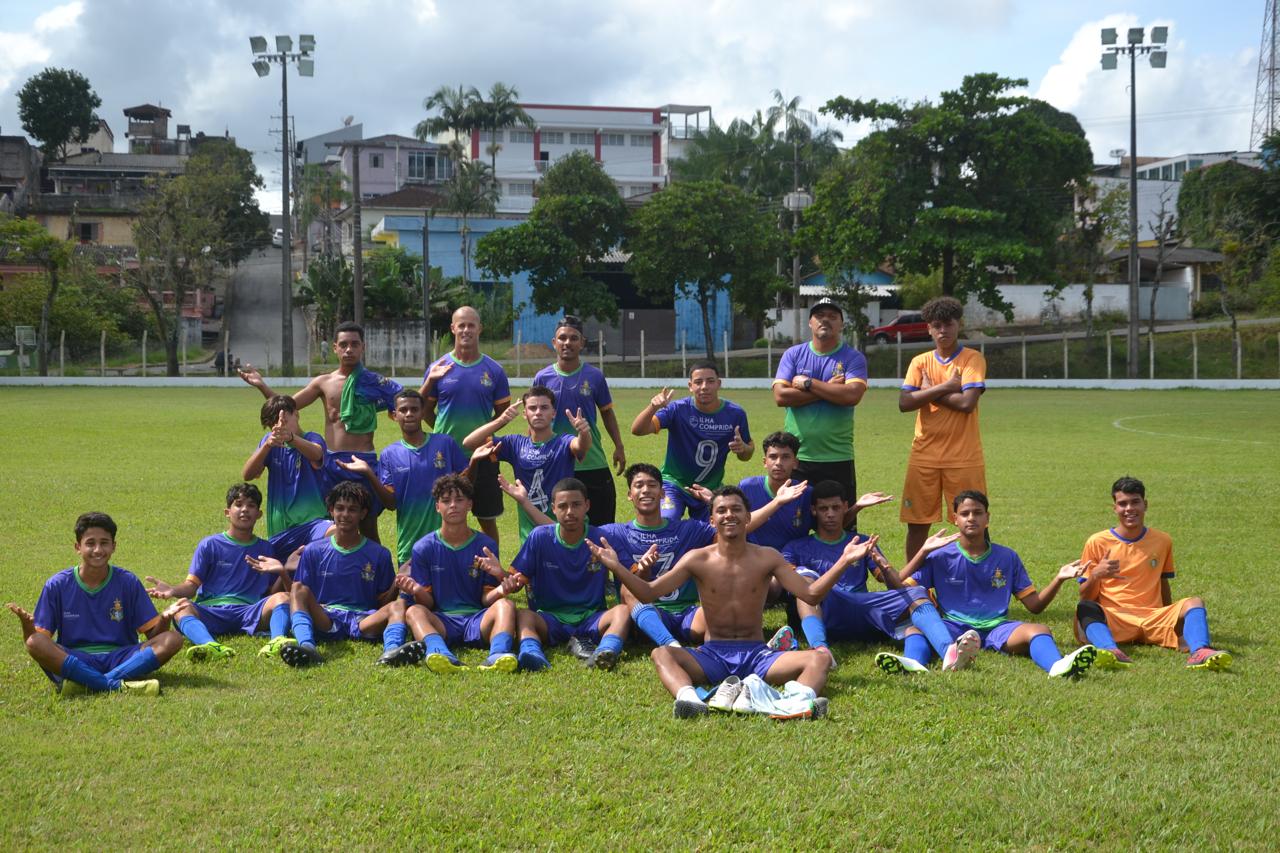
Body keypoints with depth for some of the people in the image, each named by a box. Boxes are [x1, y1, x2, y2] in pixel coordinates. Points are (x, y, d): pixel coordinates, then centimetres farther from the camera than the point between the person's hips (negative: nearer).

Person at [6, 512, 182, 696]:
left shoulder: (128, 582, 4)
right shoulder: (57, 585, 3)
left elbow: (153, 634, 4)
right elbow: (35, 640, 1)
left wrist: (165, 618, -18)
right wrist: (27, 624, -21)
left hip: (120, 659, 1)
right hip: (71, 661, -1)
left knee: (173, 639, -23)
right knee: (35, 643, -31)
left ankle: (83, 684, -32)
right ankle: (118, 685, -37)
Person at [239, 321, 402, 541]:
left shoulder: (374, 382, 1)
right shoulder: (324, 382, 8)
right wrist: (261, 385, -2)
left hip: (364, 463, -3)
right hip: (332, 463, 3)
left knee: (368, 528, 4)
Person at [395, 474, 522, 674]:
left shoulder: (486, 546, 9)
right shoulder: (423, 548, 8)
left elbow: (486, 598, 6)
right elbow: (428, 603, 6)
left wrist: (499, 591, -18)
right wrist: (418, 592, -19)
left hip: (478, 620, 1)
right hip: (441, 620, 0)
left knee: (505, 605, -28)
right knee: (414, 611, -30)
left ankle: (498, 656, -56)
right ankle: (442, 655, -60)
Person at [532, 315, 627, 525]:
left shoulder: (594, 376, 0)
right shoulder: (543, 377, 0)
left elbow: (607, 412, 11)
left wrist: (619, 447, 6)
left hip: (592, 463, 0)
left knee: (603, 524, 3)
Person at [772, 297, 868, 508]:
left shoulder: (853, 358, 3)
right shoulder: (793, 355, 8)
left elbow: (853, 395, -15)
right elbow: (780, 396, -7)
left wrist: (808, 383, -10)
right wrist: (828, 390, -9)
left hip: (838, 459, -1)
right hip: (796, 457, 1)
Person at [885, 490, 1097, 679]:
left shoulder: (1007, 558, 14)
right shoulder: (941, 557, 8)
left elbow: (1035, 605, 12)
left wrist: (1058, 579, -4)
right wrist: (923, 552, -7)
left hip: (996, 627, 1)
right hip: (952, 628, -1)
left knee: (1039, 630, -28)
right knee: (914, 629, -32)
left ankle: (1058, 667, -60)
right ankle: (912, 665, -66)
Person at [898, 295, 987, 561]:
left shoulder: (973, 359, -1)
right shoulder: (920, 362, 9)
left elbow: (967, 402, -16)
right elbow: (904, 403, -6)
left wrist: (929, 392, -5)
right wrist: (946, 387, -12)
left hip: (964, 457, -3)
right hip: (924, 456, 3)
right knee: (917, 524, 6)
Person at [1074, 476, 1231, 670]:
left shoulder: (1162, 541, 14)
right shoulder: (1097, 542, 5)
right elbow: (1086, 597, 5)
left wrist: (1173, 621, 13)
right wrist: (1096, 576, -15)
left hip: (1152, 618, 2)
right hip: (1111, 620, -2)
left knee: (1194, 603, -23)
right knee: (1085, 608, -34)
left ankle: (1199, 652, -52)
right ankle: (1112, 652, -61)